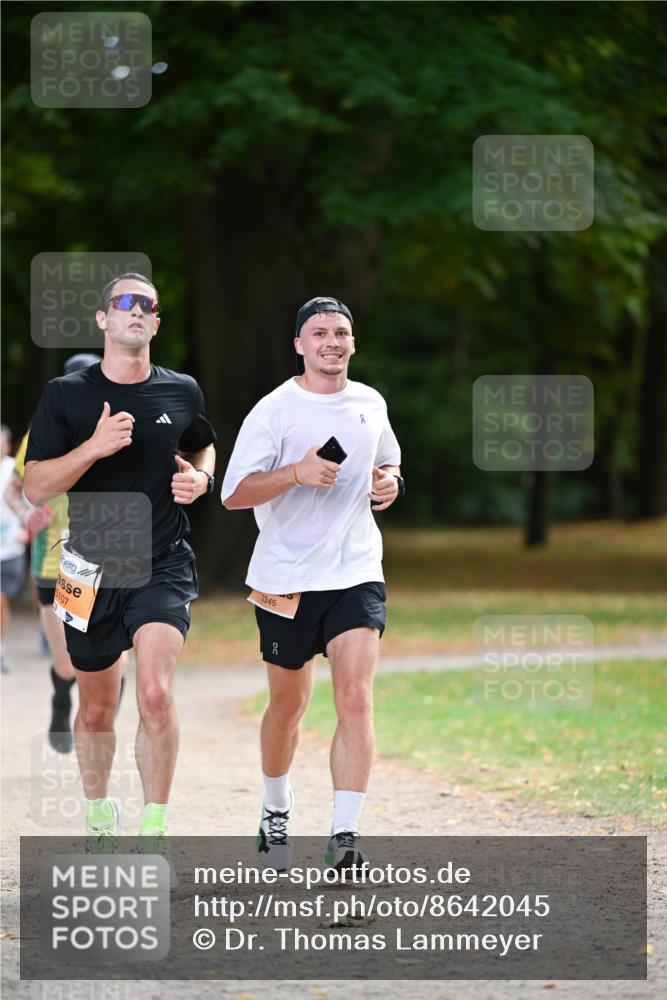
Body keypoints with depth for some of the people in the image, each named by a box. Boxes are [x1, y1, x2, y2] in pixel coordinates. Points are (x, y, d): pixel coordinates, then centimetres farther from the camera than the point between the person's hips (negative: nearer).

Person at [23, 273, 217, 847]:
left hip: (163, 568, -1)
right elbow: (36, 488, -7)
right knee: (97, 711, 12)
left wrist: (201, 479, 2)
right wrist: (94, 446, -21)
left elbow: (203, 447, 25)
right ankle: (99, 816, 37)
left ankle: (154, 834, -14)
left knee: (156, 692, -21)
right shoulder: (66, 395, -2)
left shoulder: (182, 392, 4)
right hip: (92, 569, 1)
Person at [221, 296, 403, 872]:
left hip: (355, 573, 2)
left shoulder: (370, 403, 8)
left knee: (356, 698, -14)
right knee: (288, 703, 12)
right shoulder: (275, 411, -7)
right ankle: (276, 808, 38)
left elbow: (388, 463, 27)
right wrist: (298, 472, -25)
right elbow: (233, 494, -12)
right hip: (286, 579, -2)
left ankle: (344, 837, -16)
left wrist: (389, 481, 4)